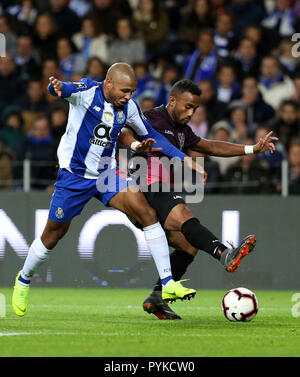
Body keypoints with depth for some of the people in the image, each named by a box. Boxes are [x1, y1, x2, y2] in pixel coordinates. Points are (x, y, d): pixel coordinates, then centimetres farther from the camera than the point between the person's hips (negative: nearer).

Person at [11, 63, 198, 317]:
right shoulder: (87, 92, -17)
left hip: (106, 173, 4)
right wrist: (59, 88, -66)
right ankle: (23, 280, 35)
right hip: (74, 174, -4)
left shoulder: (128, 108, -2)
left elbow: (150, 135, 12)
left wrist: (182, 158, 4)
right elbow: (71, 89, -40)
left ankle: (167, 283, -15)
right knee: (53, 234, 7)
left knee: (147, 213, -16)